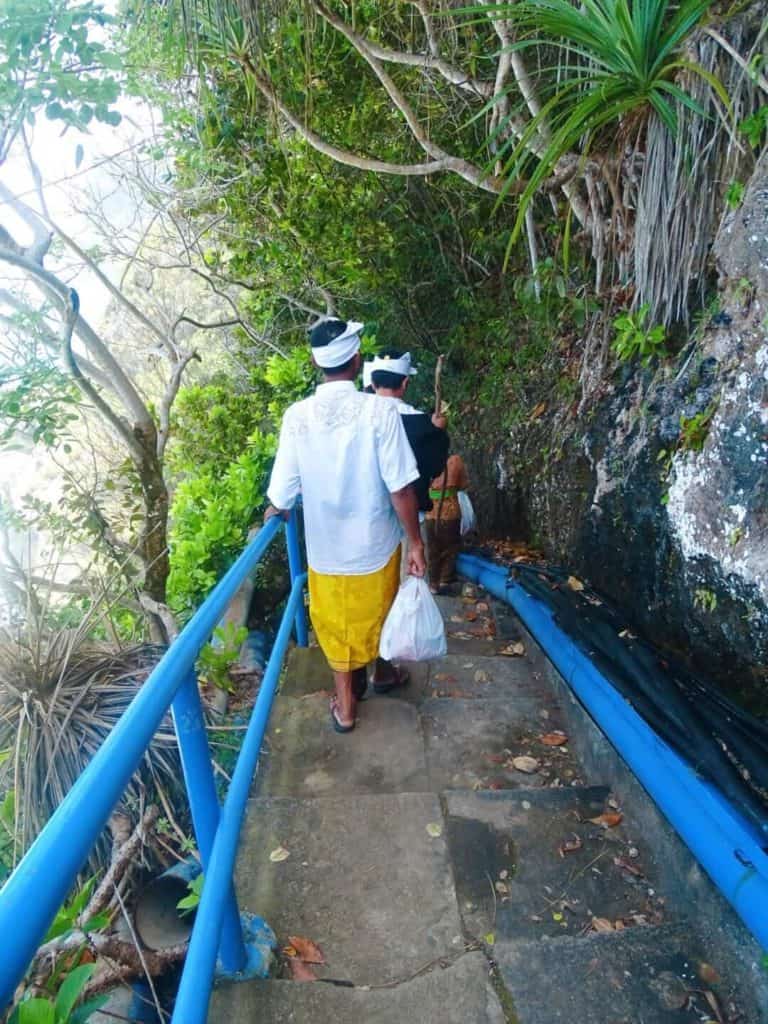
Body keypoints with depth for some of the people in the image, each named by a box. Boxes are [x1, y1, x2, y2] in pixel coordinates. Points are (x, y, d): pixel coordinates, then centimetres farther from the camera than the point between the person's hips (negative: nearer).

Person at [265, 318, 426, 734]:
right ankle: (381, 673, 50)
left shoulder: (297, 415, -11)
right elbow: (400, 487, -19)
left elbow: (283, 494, -8)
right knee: (379, 615, 25)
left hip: (326, 548, 1)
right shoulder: (379, 409, -18)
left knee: (337, 625, 20)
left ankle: (346, 706, 34)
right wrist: (415, 542, -7)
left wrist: (274, 512, 15)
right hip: (375, 543, -1)